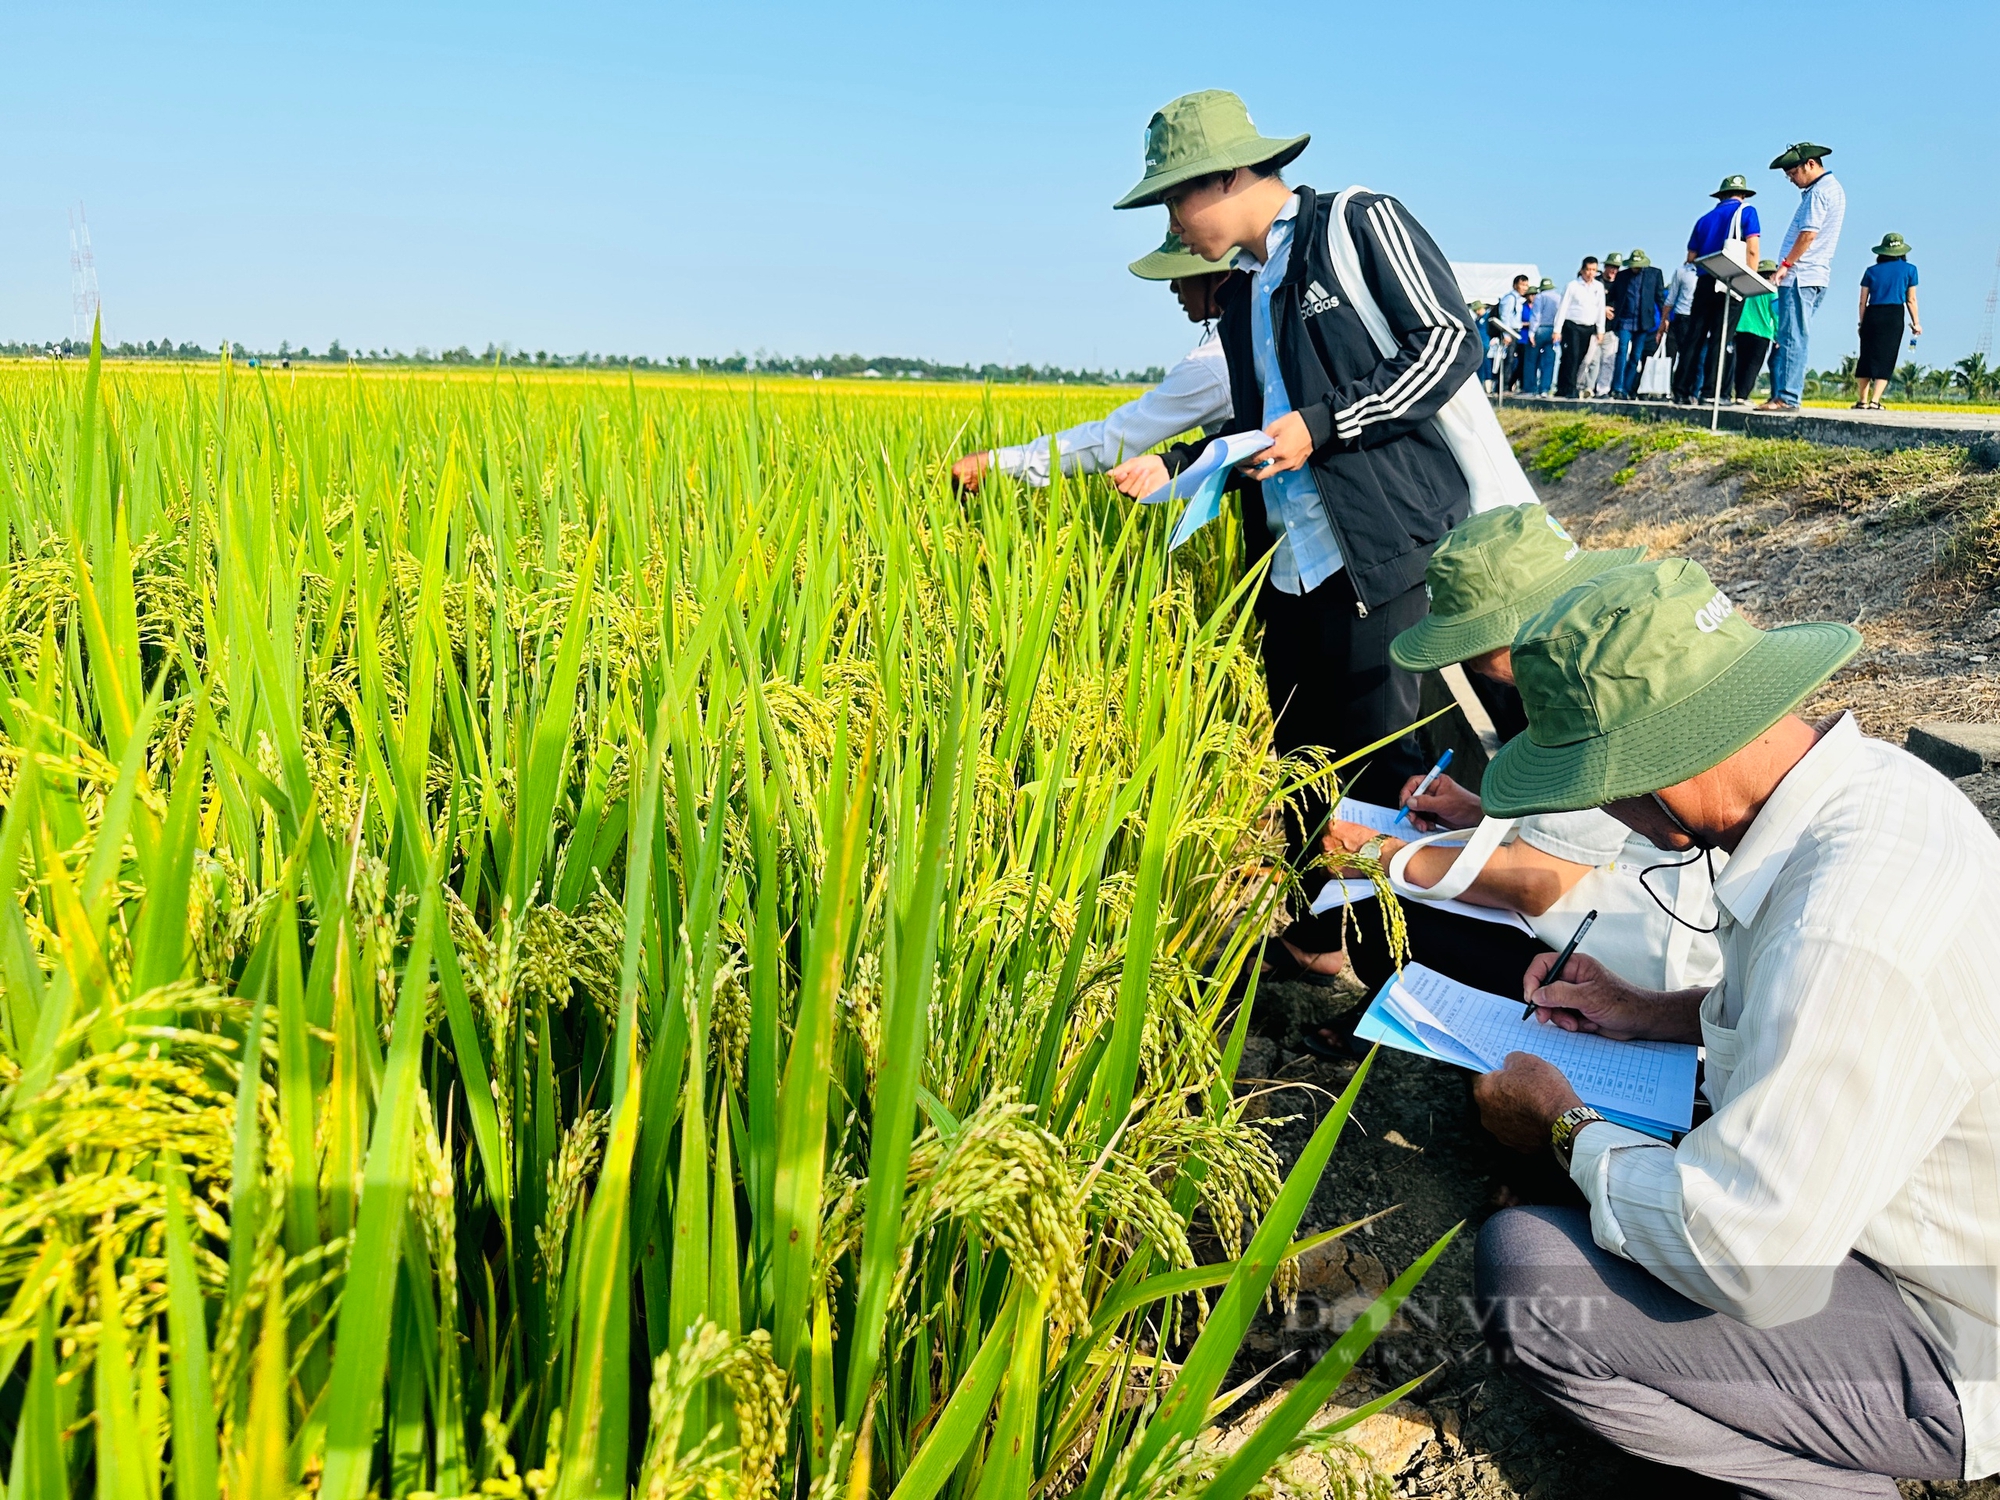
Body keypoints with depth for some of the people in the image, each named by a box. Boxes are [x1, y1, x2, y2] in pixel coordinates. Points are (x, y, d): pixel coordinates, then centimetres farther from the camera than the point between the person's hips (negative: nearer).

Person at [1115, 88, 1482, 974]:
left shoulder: (1362, 224, -1)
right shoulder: (1242, 294, 22)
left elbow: (1450, 343, -9)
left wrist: (1322, 425, -13)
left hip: (1387, 556, -8)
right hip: (1290, 563, 8)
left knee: (1386, 764, -9)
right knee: (1298, 761, 12)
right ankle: (1314, 938, 27)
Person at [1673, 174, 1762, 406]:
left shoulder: (1705, 219, 17)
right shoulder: (1746, 211, 4)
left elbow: (1691, 257, 13)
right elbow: (1752, 249, -6)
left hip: (1704, 282, 4)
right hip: (1731, 282, -4)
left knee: (1694, 336, 2)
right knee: (1719, 339, -5)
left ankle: (1682, 390, -2)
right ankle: (1710, 391, -11)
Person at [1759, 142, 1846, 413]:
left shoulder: (1820, 191, -11)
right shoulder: (1832, 188, 21)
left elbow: (1808, 234, -18)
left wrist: (1785, 265, -15)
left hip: (1801, 276, -11)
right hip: (1812, 276, 11)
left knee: (1792, 337, -11)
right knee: (1787, 338, 10)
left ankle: (1787, 397, -13)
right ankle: (1781, 394, 11)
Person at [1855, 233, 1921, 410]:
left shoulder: (1871, 271, 9)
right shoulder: (1909, 270, 6)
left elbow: (1863, 301, 5)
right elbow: (1911, 300, 3)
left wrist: (1862, 323, 11)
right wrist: (1916, 322, 10)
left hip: (1872, 315, 2)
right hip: (1894, 316, -2)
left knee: (1867, 357, 9)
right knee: (1885, 359, -1)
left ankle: (1863, 401, 7)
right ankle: (1875, 401, -10)